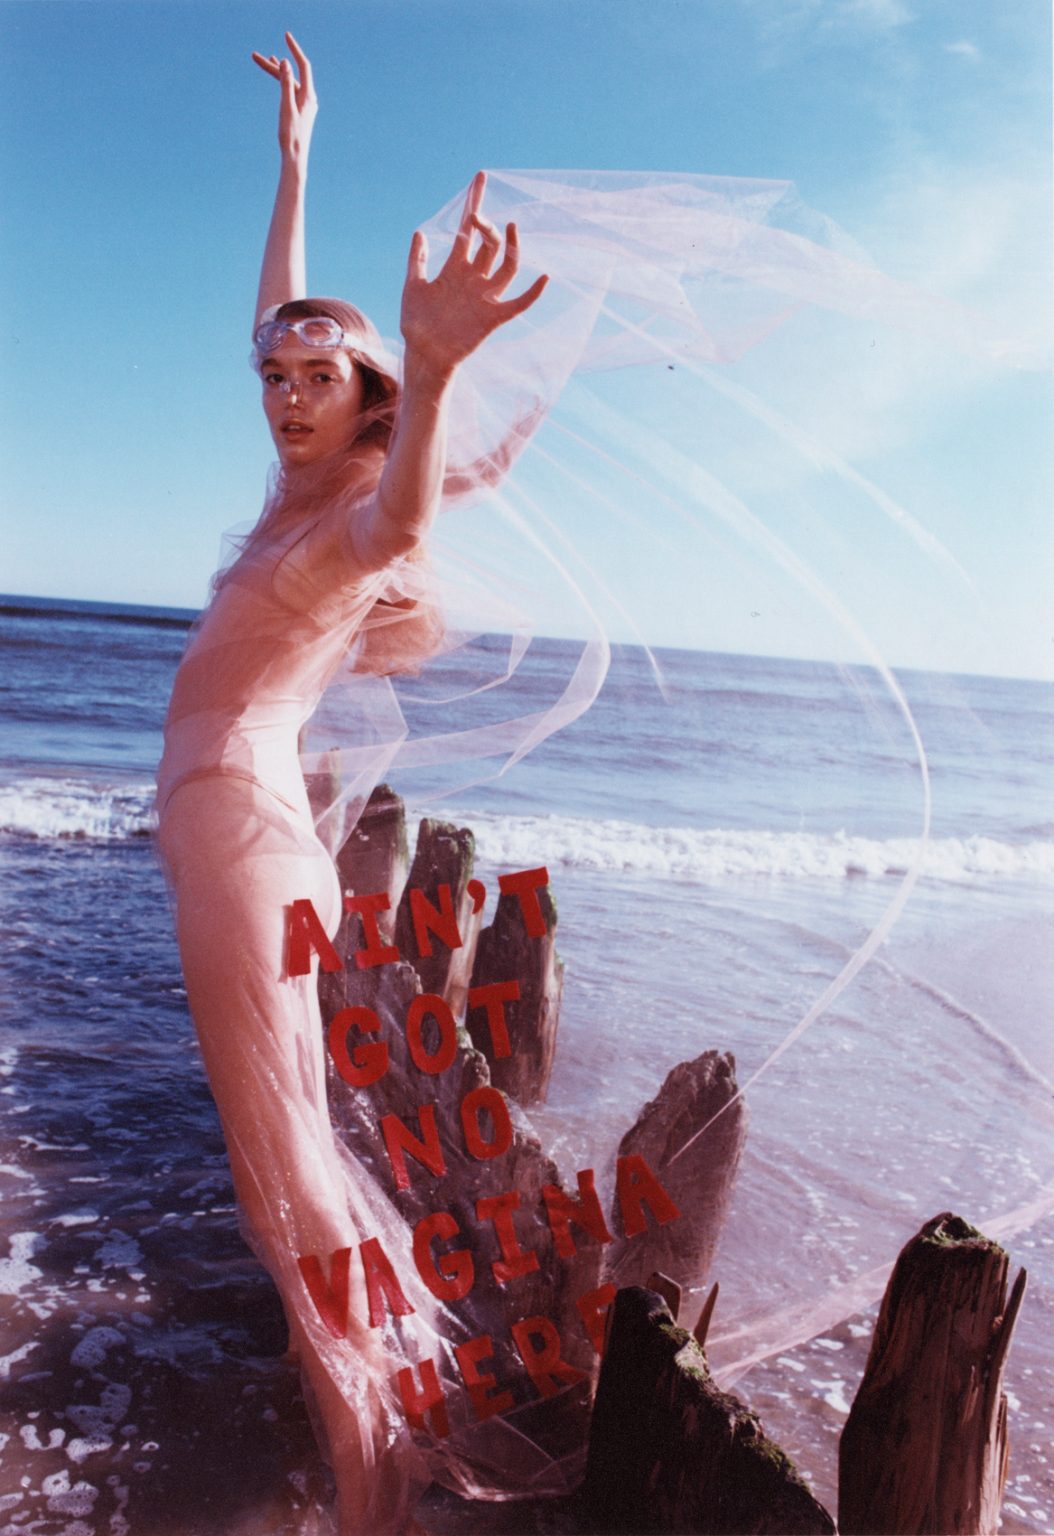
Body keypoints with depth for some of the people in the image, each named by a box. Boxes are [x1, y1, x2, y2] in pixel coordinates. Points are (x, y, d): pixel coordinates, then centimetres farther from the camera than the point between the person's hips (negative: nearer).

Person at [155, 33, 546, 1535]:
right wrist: (295, 154, 26)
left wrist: (430, 369, -58)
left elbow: (402, 524, -41)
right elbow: (280, 307, 24)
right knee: (287, 1113, 18)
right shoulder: (306, 482, 11)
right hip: (231, 812, 9)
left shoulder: (357, 524, -13)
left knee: (281, 1145, -7)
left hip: (235, 820, -9)